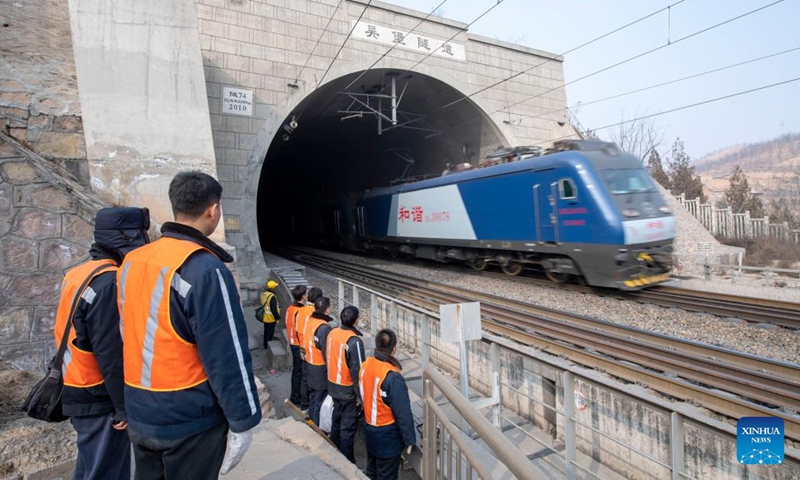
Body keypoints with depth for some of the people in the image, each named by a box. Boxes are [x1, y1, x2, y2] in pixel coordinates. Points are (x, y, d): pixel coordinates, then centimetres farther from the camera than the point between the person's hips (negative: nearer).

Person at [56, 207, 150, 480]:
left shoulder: (80, 273, 7)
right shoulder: (109, 281, -23)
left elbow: (84, 341, 13)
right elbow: (111, 354, -24)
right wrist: (124, 407, -16)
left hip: (80, 392, 9)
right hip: (100, 399, -9)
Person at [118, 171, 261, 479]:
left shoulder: (131, 262, 2)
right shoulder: (205, 268, -23)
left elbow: (129, 337, 10)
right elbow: (227, 355, -23)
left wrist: (139, 401, 20)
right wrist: (242, 421, -13)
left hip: (140, 415, 7)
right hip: (191, 420, -7)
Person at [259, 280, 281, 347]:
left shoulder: (264, 294, 1)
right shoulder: (272, 297, -26)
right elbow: (274, 309, -25)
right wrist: (278, 317, -13)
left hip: (265, 317, 8)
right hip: (271, 318, -8)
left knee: (266, 331, 22)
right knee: (270, 332, 6)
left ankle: (265, 344, 35)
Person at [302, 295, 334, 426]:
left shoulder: (310, 321, -1)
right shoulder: (324, 327, -27)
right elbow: (327, 352, -23)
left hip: (311, 365, 8)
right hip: (321, 369, -8)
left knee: (313, 397, 23)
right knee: (319, 401, 6)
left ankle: (312, 422, 38)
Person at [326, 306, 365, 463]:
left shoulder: (332, 333, -4)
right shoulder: (354, 341, -27)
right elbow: (357, 371, -23)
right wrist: (359, 395, -13)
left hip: (334, 386, 7)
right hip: (348, 390, -7)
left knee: (336, 421, 23)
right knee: (348, 428, 7)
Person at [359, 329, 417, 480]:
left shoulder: (365, 365, -9)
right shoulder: (393, 377, -31)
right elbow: (403, 413, -23)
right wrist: (409, 438, -9)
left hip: (369, 430, 7)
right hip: (388, 436, -7)